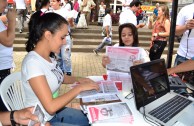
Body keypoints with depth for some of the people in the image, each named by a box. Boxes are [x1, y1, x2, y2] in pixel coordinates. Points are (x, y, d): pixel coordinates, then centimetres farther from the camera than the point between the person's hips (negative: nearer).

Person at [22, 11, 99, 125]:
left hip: (54, 113, 8)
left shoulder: (49, 56, -4)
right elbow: (51, 106, -28)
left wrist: (78, 80, 1)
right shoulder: (33, 62, -28)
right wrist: (79, 88, -21)